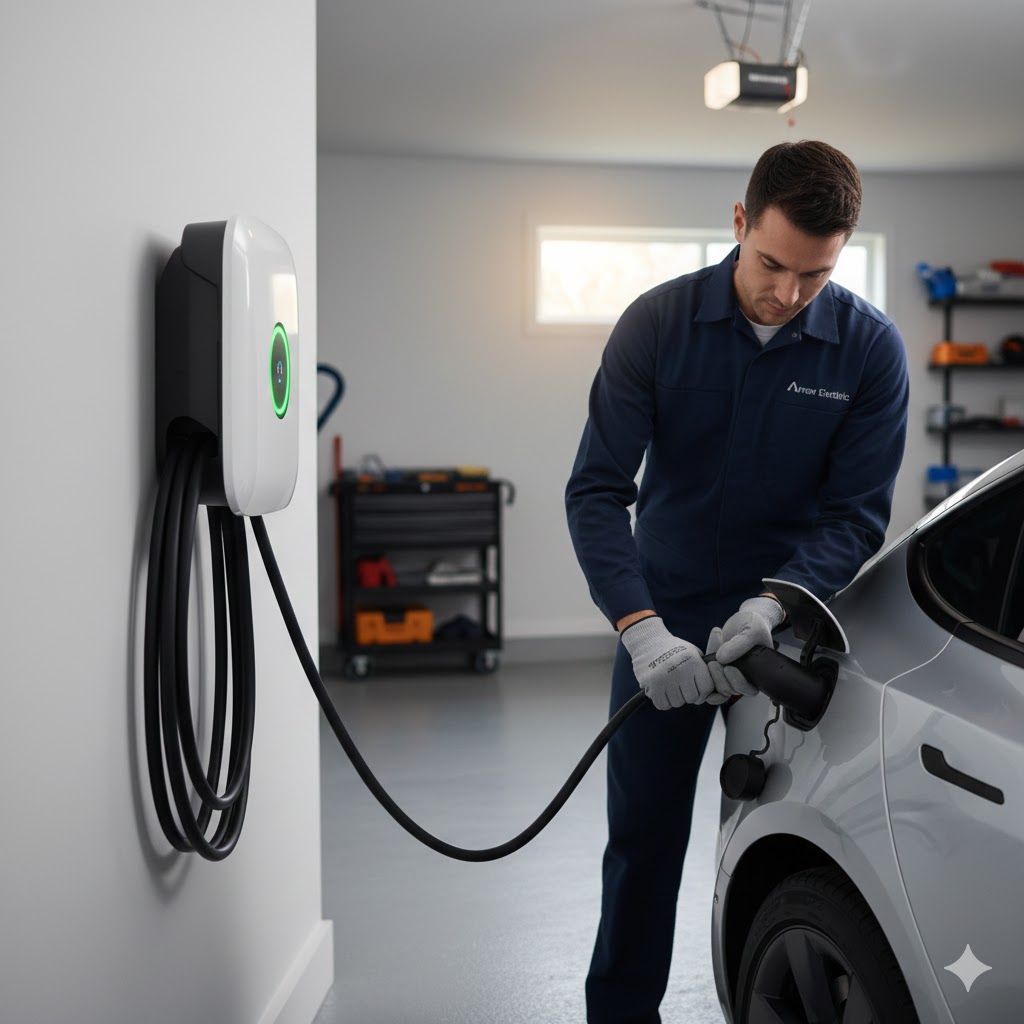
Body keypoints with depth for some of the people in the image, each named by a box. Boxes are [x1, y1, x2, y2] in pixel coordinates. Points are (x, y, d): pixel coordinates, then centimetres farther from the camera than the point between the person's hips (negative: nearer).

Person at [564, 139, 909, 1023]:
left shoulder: (871, 349, -10)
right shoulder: (658, 323, -12)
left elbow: (857, 515, -8)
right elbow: (596, 488, -15)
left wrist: (773, 603, -26)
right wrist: (641, 627, -28)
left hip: (790, 625, 0)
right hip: (664, 624, 0)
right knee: (643, 838, 9)